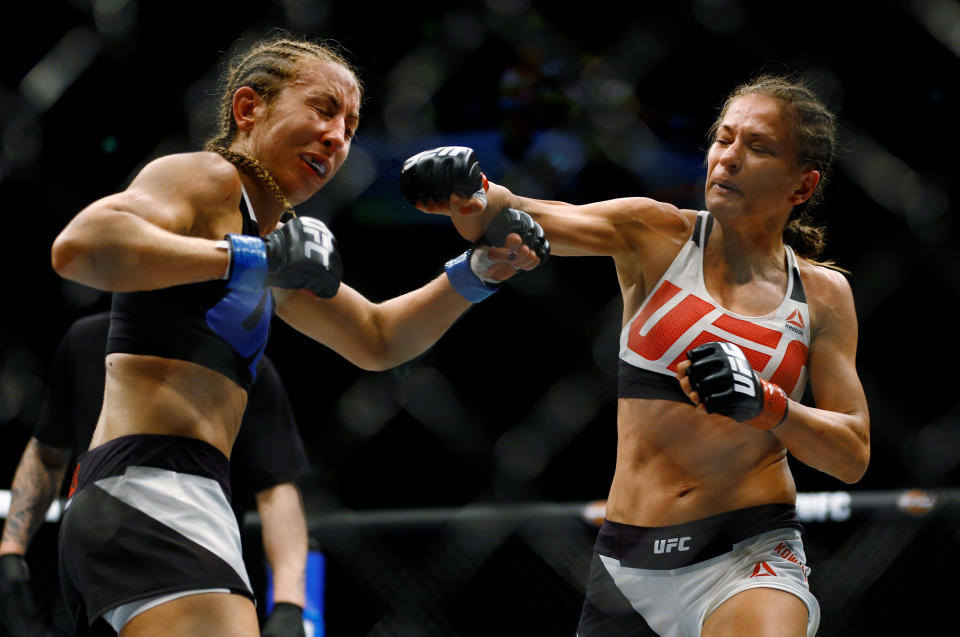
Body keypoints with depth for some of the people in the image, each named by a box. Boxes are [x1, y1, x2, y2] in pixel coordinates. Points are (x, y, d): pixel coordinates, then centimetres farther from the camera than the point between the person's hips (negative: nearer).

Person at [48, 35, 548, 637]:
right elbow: (78, 246, -22)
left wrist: (476, 273, 20)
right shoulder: (207, 177, -3)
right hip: (153, 495, -10)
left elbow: (376, 339, 35)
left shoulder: (269, 228, 26)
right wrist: (252, 258, -20)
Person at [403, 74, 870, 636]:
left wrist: (766, 405, -15)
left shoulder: (822, 292, 5)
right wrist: (470, 199, -35)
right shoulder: (656, 235, 2)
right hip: (629, 560, 2)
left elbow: (854, 456, 2)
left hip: (751, 551, -1)